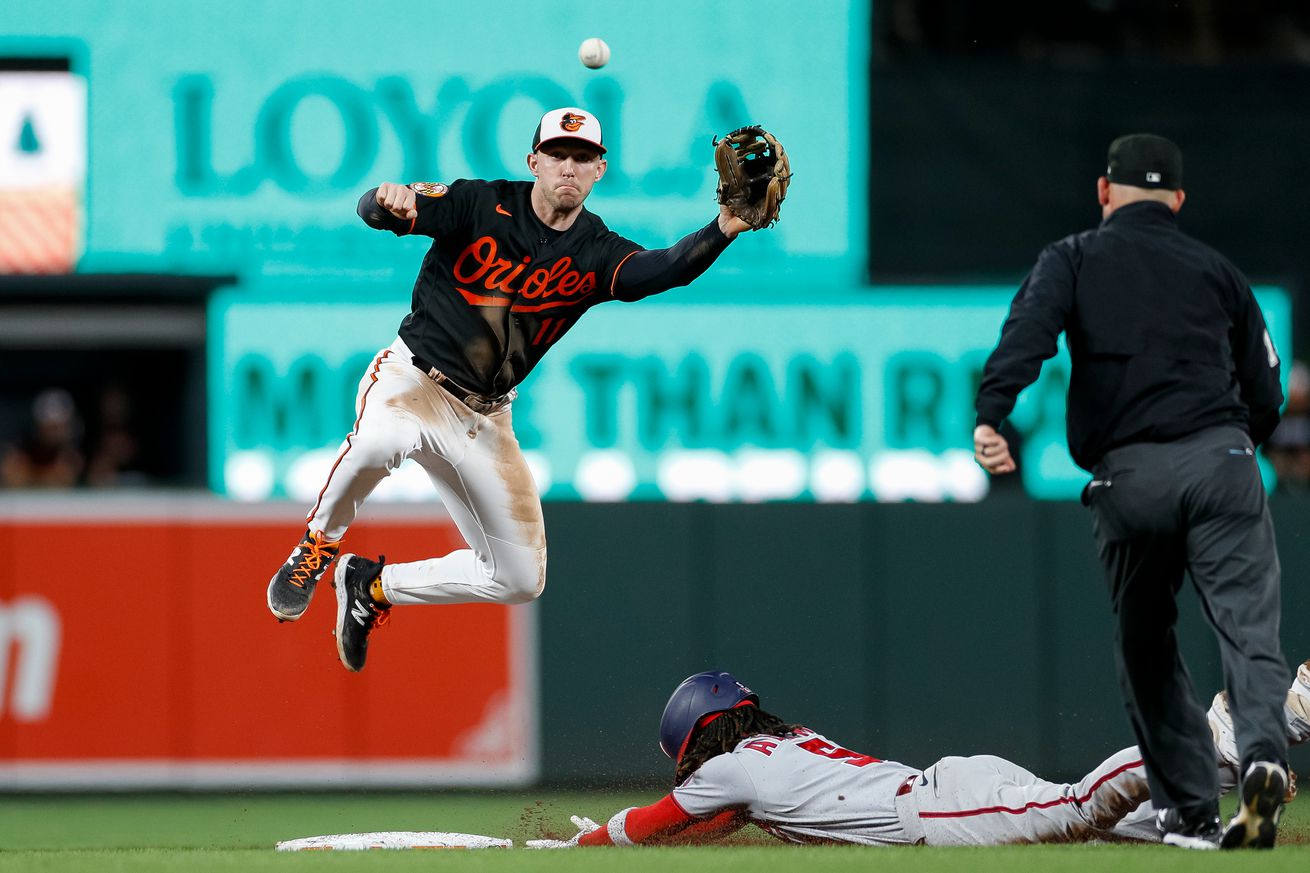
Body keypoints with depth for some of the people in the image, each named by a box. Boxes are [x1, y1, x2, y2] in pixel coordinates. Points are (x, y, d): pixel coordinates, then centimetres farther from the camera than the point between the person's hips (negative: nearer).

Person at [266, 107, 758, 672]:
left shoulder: (598, 255, -3)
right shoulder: (479, 206, -10)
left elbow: (665, 270, -24)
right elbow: (374, 210, -19)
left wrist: (722, 230, -44)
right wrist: (388, 203, -45)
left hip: (485, 419, 5)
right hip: (413, 377, -5)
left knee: (519, 578, 3)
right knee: (381, 439, -42)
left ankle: (374, 588, 23)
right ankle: (317, 549, -13)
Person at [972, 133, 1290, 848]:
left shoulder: (1073, 259, 13)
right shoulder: (1216, 270, 19)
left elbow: (1027, 334, -9)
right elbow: (1266, 396, 17)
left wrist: (990, 416, -21)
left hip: (1127, 475, -1)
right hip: (1220, 461, 1)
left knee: (1146, 646, 13)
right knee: (1248, 626, -6)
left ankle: (1190, 809, 9)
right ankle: (1261, 750, -33)